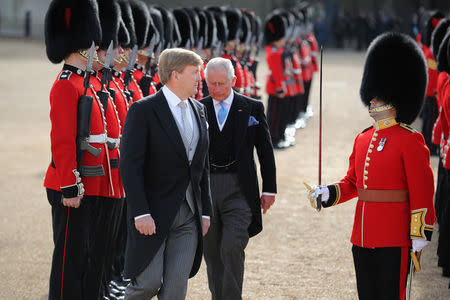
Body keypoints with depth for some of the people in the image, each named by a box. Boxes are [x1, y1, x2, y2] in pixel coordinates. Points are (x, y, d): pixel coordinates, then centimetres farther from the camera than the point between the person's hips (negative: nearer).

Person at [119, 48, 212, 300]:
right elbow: (130, 165, -13)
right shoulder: (143, 110, -9)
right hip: (153, 214, -5)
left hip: (189, 215, 5)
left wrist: (205, 212, 12)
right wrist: (141, 213, -19)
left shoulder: (199, 110, 12)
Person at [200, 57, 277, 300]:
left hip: (238, 189, -2)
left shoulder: (252, 108, 1)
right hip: (205, 188, 3)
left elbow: (265, 152, 6)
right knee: (212, 252, 8)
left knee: (232, 249, -13)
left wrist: (269, 189, 4)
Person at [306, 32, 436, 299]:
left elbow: (422, 191, -11)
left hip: (394, 238, -7)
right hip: (362, 236, 7)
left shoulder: (409, 141, -9)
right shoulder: (362, 139, 13)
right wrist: (327, 194, 0)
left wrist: (421, 234, -14)